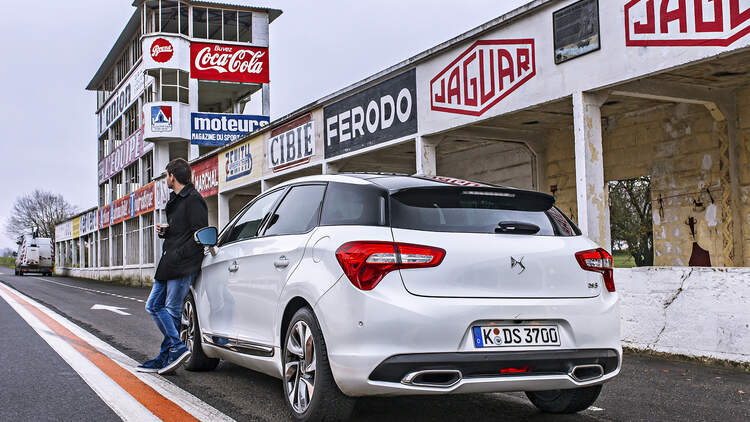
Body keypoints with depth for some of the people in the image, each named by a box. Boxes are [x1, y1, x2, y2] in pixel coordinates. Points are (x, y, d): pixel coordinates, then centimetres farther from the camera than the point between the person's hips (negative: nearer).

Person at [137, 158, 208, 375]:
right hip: (169, 266, 11)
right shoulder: (176, 200, 21)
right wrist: (165, 231, 7)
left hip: (183, 266, -11)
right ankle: (176, 348, 9)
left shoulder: (193, 200, -11)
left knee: (171, 310, -7)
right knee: (153, 306, 8)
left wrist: (178, 256, -20)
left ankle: (170, 353, 0)